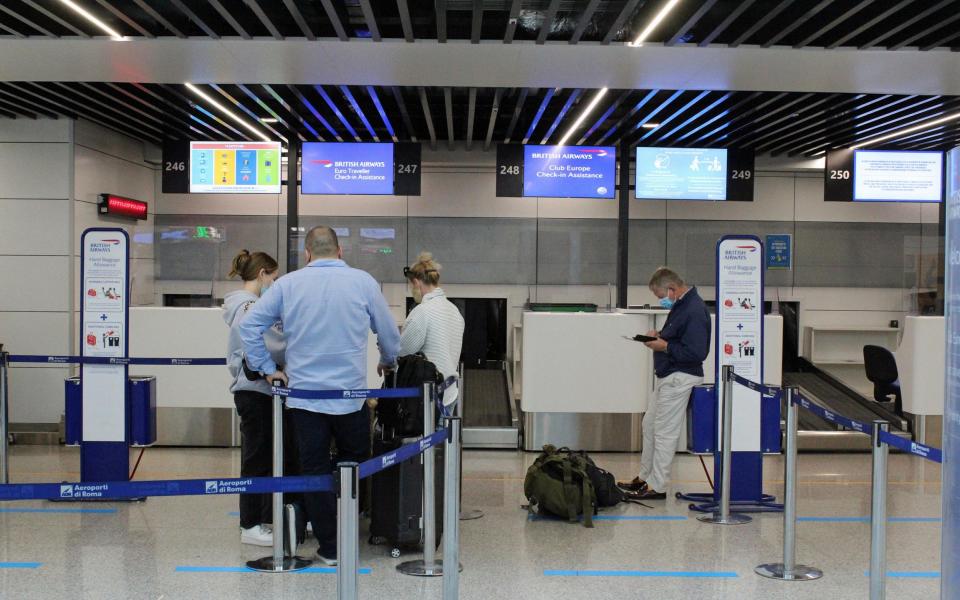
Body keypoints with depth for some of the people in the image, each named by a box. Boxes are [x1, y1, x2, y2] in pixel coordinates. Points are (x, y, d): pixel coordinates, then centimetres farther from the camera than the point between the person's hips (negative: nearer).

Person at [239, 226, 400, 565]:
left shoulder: (288, 284, 1)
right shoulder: (363, 282, -1)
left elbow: (250, 325, 0)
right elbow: (389, 333, 7)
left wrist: (267, 368, 8)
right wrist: (388, 363, 26)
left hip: (304, 394, 1)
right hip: (350, 394, 0)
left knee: (315, 471, 8)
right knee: (353, 465, 18)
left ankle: (330, 547, 13)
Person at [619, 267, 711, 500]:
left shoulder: (695, 311, -22)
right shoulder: (680, 305, 10)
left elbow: (696, 352, -27)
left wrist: (665, 346, -20)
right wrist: (659, 335, 6)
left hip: (680, 378, -11)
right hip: (667, 376, 11)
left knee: (664, 432, -3)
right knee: (649, 425, 19)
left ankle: (657, 487, 8)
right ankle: (644, 478, 32)